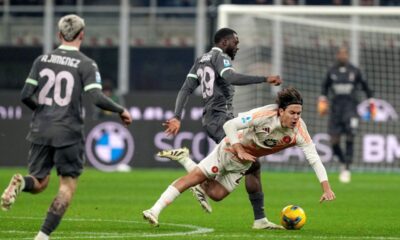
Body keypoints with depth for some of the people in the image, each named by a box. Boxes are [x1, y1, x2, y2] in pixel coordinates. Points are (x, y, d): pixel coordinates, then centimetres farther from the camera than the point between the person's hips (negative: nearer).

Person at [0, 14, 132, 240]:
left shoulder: (42, 60, 6)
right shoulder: (86, 64, -4)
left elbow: (26, 95, 3)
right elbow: (97, 98, -15)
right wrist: (121, 110, 1)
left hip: (41, 130, 4)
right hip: (69, 133, -4)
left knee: (39, 183, 15)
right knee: (68, 186, 7)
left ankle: (22, 182, -21)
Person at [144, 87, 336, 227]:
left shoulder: (299, 131, -24)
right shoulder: (265, 115, -34)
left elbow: (314, 159, -23)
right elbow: (230, 125, -27)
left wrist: (326, 188, -30)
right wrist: (240, 151, -32)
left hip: (243, 164, 5)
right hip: (231, 148, -5)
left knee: (216, 194, 6)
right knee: (196, 175, -13)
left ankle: (185, 160, 30)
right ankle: (155, 211, -8)